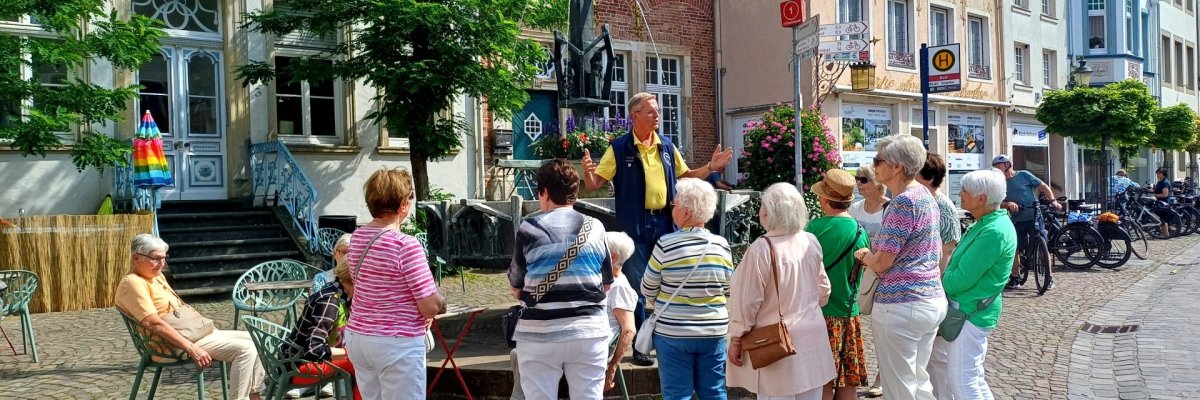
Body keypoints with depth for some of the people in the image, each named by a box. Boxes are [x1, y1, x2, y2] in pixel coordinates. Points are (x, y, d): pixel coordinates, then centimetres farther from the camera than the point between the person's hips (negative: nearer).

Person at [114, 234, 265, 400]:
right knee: (244, 349, -21)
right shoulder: (133, 283, -15)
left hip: (195, 333, 11)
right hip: (175, 343, -10)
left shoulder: (157, 276, 16)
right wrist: (191, 348, -27)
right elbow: (153, 323, -25)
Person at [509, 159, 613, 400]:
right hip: (589, 331, 2)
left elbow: (516, 288, 1)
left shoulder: (530, 229, -4)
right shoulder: (595, 228, 3)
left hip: (540, 333, -2)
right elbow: (607, 283, 12)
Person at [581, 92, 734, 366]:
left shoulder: (667, 146, 9)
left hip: (665, 222, 4)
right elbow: (595, 185, -6)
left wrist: (711, 168, 9)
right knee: (637, 286, 1)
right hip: (635, 225, -4)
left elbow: (685, 176, 21)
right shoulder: (619, 148, -5)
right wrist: (588, 171, -27)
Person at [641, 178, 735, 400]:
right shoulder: (722, 245, -3)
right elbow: (728, 292, 6)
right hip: (714, 332, 3)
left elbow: (648, 291, -3)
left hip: (673, 332, -3)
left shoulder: (666, 245, -13)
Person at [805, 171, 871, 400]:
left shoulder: (816, 227, -13)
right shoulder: (860, 232, -2)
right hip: (849, 313, 4)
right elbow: (862, 272, 10)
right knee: (849, 382, 10)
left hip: (820, 312, -4)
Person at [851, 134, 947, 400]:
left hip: (901, 306, -9)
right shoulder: (925, 196, 11)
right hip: (933, 299, 10)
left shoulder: (903, 202, -18)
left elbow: (881, 263, -18)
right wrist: (873, 255, 13)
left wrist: (863, 256, 4)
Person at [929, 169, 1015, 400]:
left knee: (964, 380, -8)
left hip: (971, 312, -11)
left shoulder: (994, 231, -23)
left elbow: (960, 280, -23)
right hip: (960, 306, 11)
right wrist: (947, 274, 1)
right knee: (937, 358, 21)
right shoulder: (987, 223, 10)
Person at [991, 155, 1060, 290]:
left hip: (1034, 217, -3)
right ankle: (1015, 278, 13)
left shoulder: (1023, 175, -1)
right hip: (1017, 221, 4)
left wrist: (1053, 200, -13)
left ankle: (1049, 278, 2)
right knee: (1015, 249, 1)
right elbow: (998, 203, -1)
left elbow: (1043, 187, 1)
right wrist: (1008, 204, -22)